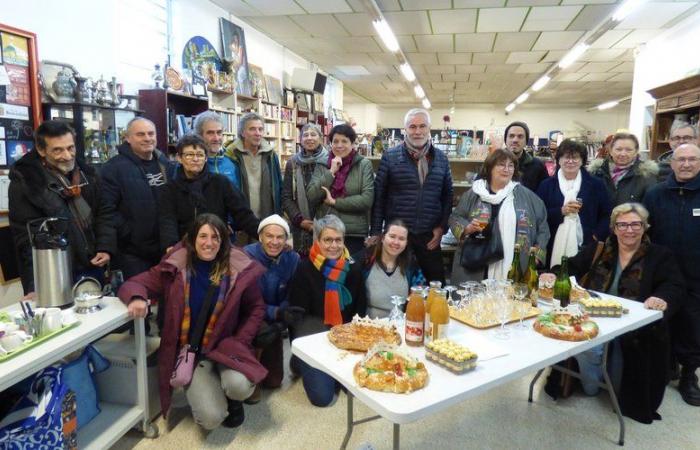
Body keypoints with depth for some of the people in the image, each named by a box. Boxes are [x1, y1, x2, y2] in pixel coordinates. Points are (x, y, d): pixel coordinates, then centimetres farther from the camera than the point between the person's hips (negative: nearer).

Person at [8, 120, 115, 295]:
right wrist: (35, 286, -20)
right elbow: (26, 238, -14)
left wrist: (106, 247, -5)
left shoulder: (87, 173, 5)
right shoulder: (24, 183, -11)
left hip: (94, 267, 5)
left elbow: (103, 213, 10)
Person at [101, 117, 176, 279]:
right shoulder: (113, 168, -8)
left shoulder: (167, 165, 10)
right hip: (133, 251, -5)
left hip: (166, 248, 6)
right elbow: (107, 209, -14)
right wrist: (129, 234, -16)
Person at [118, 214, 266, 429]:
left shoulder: (238, 269, -8)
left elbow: (256, 308, 3)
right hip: (189, 351, 0)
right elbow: (133, 283, -2)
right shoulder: (176, 267, -7)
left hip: (224, 346, 0)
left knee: (239, 386, -31)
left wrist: (240, 342, -7)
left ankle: (232, 397, 9)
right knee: (211, 418, -16)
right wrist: (137, 298, -26)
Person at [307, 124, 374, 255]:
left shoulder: (364, 164, -2)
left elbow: (367, 200, -11)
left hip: (355, 233, -2)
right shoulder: (321, 165, 6)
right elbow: (311, 198, -5)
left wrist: (334, 201, -11)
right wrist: (331, 172, -11)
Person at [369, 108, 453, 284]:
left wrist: (442, 227, 1)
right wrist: (375, 232, -4)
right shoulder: (390, 157, -2)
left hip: (430, 236, 2)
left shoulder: (441, 158, 7)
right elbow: (379, 196, -2)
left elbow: (448, 195, 11)